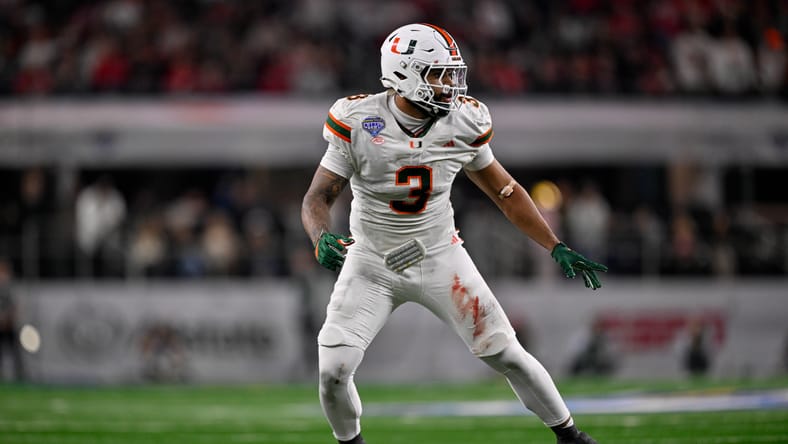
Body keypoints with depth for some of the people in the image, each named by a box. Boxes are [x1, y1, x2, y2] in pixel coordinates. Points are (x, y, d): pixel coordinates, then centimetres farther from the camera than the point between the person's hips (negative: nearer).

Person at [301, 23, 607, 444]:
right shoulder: (359, 123, -19)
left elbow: (504, 191, 4)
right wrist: (322, 239, -38)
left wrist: (556, 247, 1)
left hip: (439, 258, 2)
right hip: (372, 264, -1)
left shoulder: (463, 122, -10)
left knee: (507, 355, 0)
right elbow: (317, 197, -15)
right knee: (332, 371, -12)